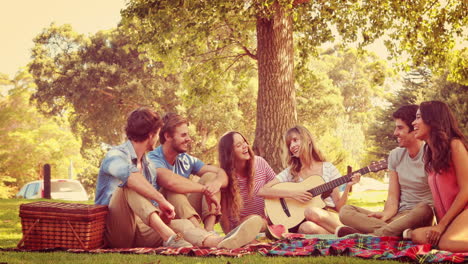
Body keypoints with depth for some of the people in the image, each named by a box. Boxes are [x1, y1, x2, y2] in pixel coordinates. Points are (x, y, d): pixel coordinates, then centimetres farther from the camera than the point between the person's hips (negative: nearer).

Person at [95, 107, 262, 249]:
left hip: (139, 231, 7)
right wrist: (162, 200, -32)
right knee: (129, 185, -30)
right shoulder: (115, 156, -7)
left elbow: (153, 206, 13)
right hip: (114, 230, -6)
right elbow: (131, 176, -31)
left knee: (181, 224, -19)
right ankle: (169, 236, -48)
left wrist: (161, 213, -10)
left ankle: (218, 242, -50)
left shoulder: (149, 167, 20)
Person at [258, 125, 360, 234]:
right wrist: (291, 194, -12)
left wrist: (347, 188, -11)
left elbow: (338, 207, 7)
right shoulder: (290, 172, 9)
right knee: (308, 227, -37)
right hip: (302, 221, 0)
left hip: (329, 217, 0)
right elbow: (262, 191, -2)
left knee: (312, 212, -36)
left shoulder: (328, 168, 8)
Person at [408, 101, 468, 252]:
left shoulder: (455, 145, -9)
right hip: (448, 219, 8)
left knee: (447, 243, -33)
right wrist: (439, 224, 2)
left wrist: (442, 224, -14)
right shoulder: (430, 152, 16)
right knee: (416, 235, -17)